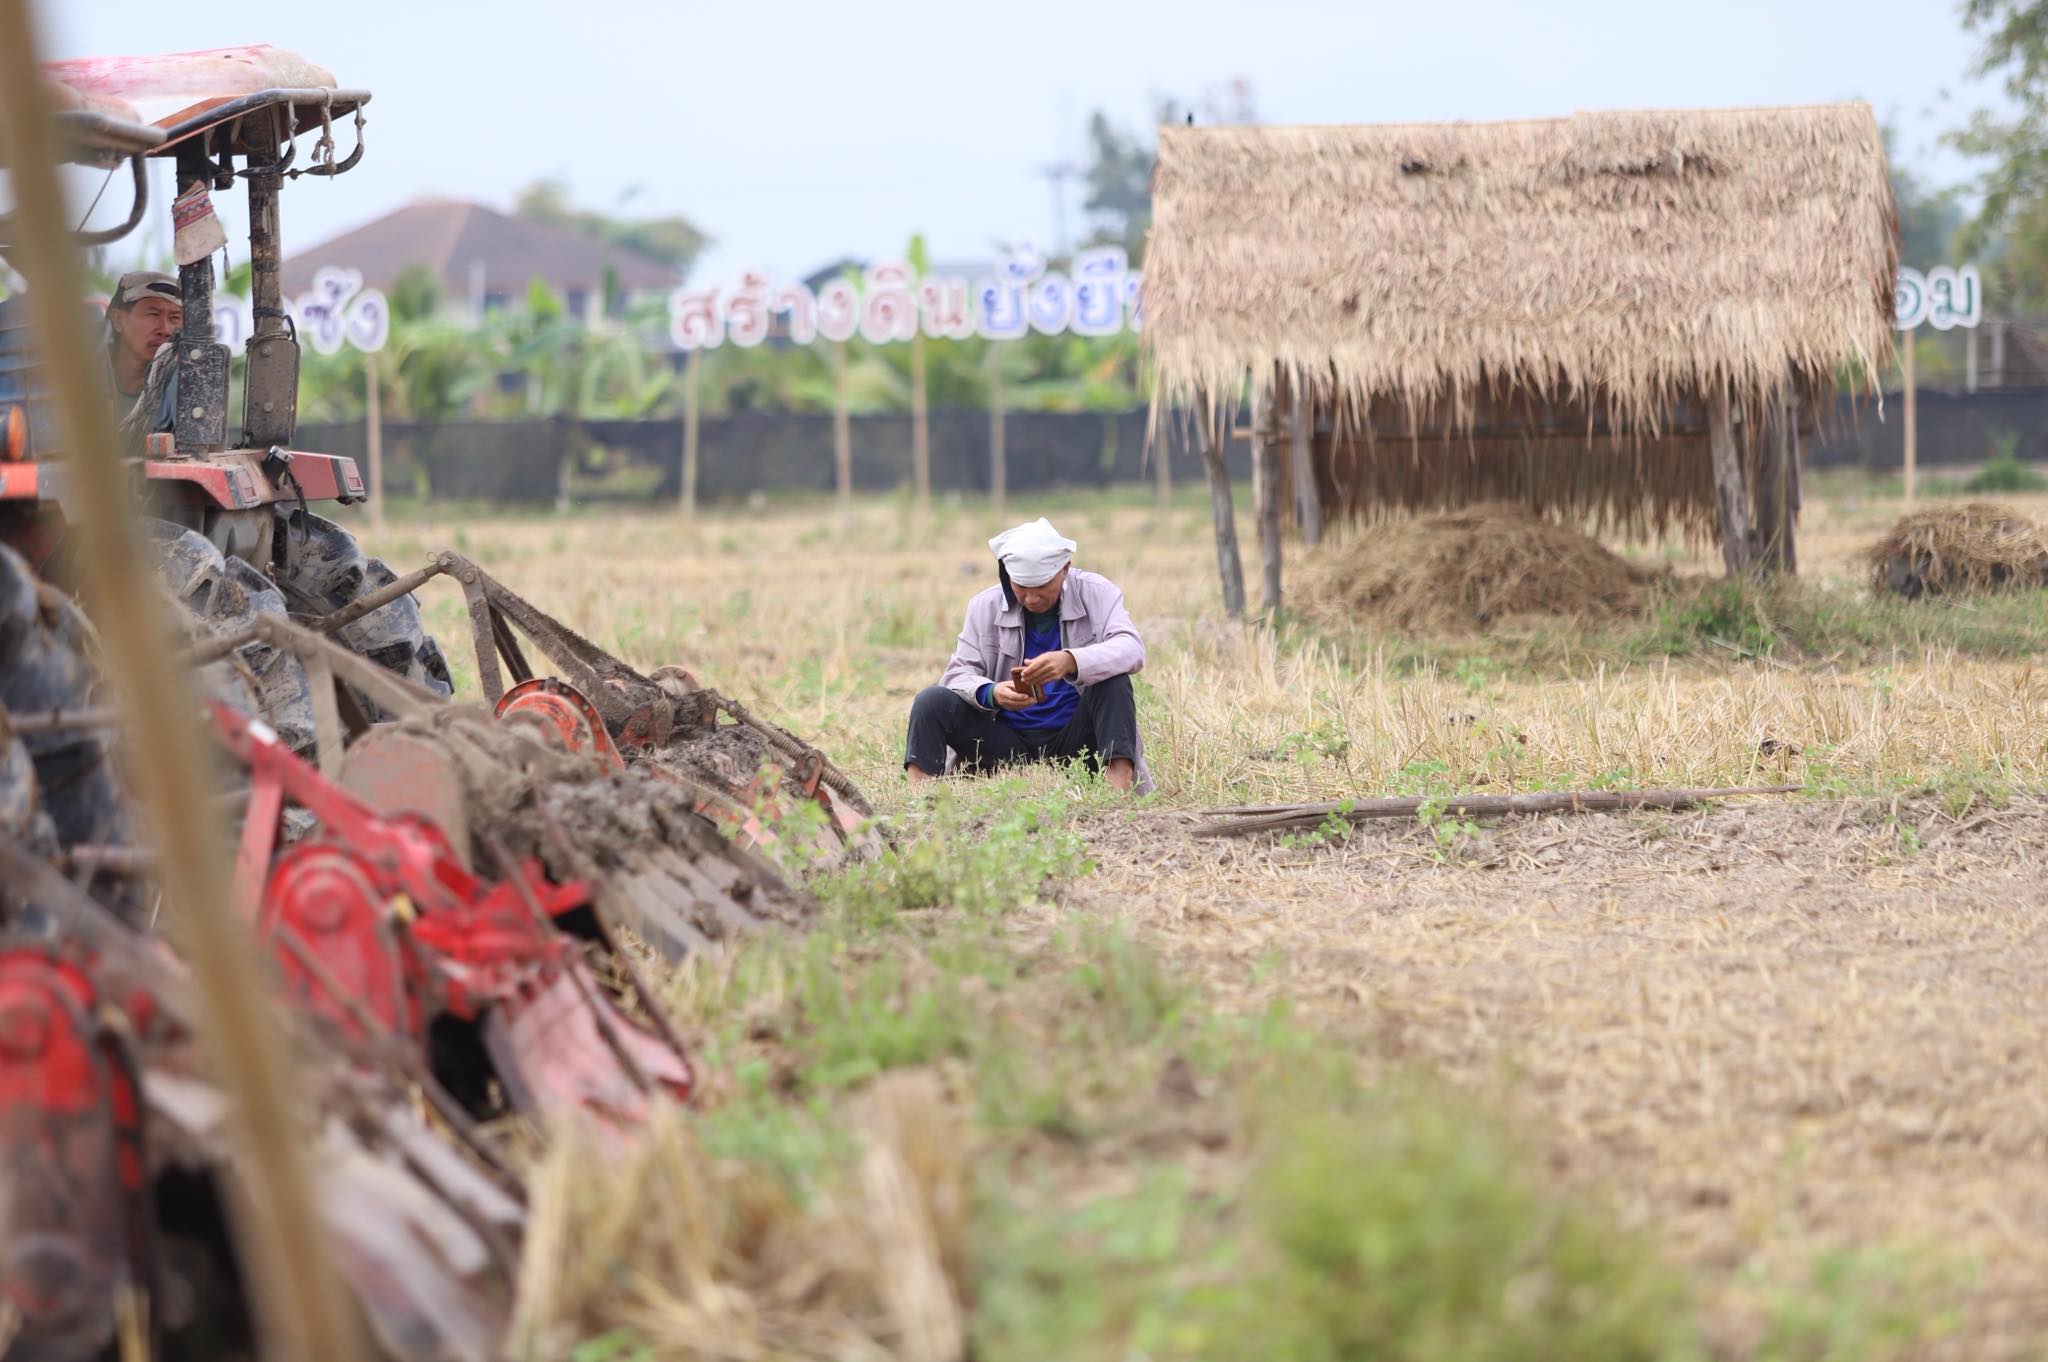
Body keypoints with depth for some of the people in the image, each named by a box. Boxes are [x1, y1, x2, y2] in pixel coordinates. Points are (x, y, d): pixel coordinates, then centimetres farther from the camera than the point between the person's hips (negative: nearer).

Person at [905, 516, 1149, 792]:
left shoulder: (1095, 593, -4)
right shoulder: (985, 607, 2)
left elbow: (1131, 648, -20)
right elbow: (959, 672, -4)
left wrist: (1071, 661, -41)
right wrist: (991, 693, -30)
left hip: (1074, 741, -2)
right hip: (1008, 743, 2)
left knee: (1113, 682, -28)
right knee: (933, 700, -17)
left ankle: (1118, 787, -40)